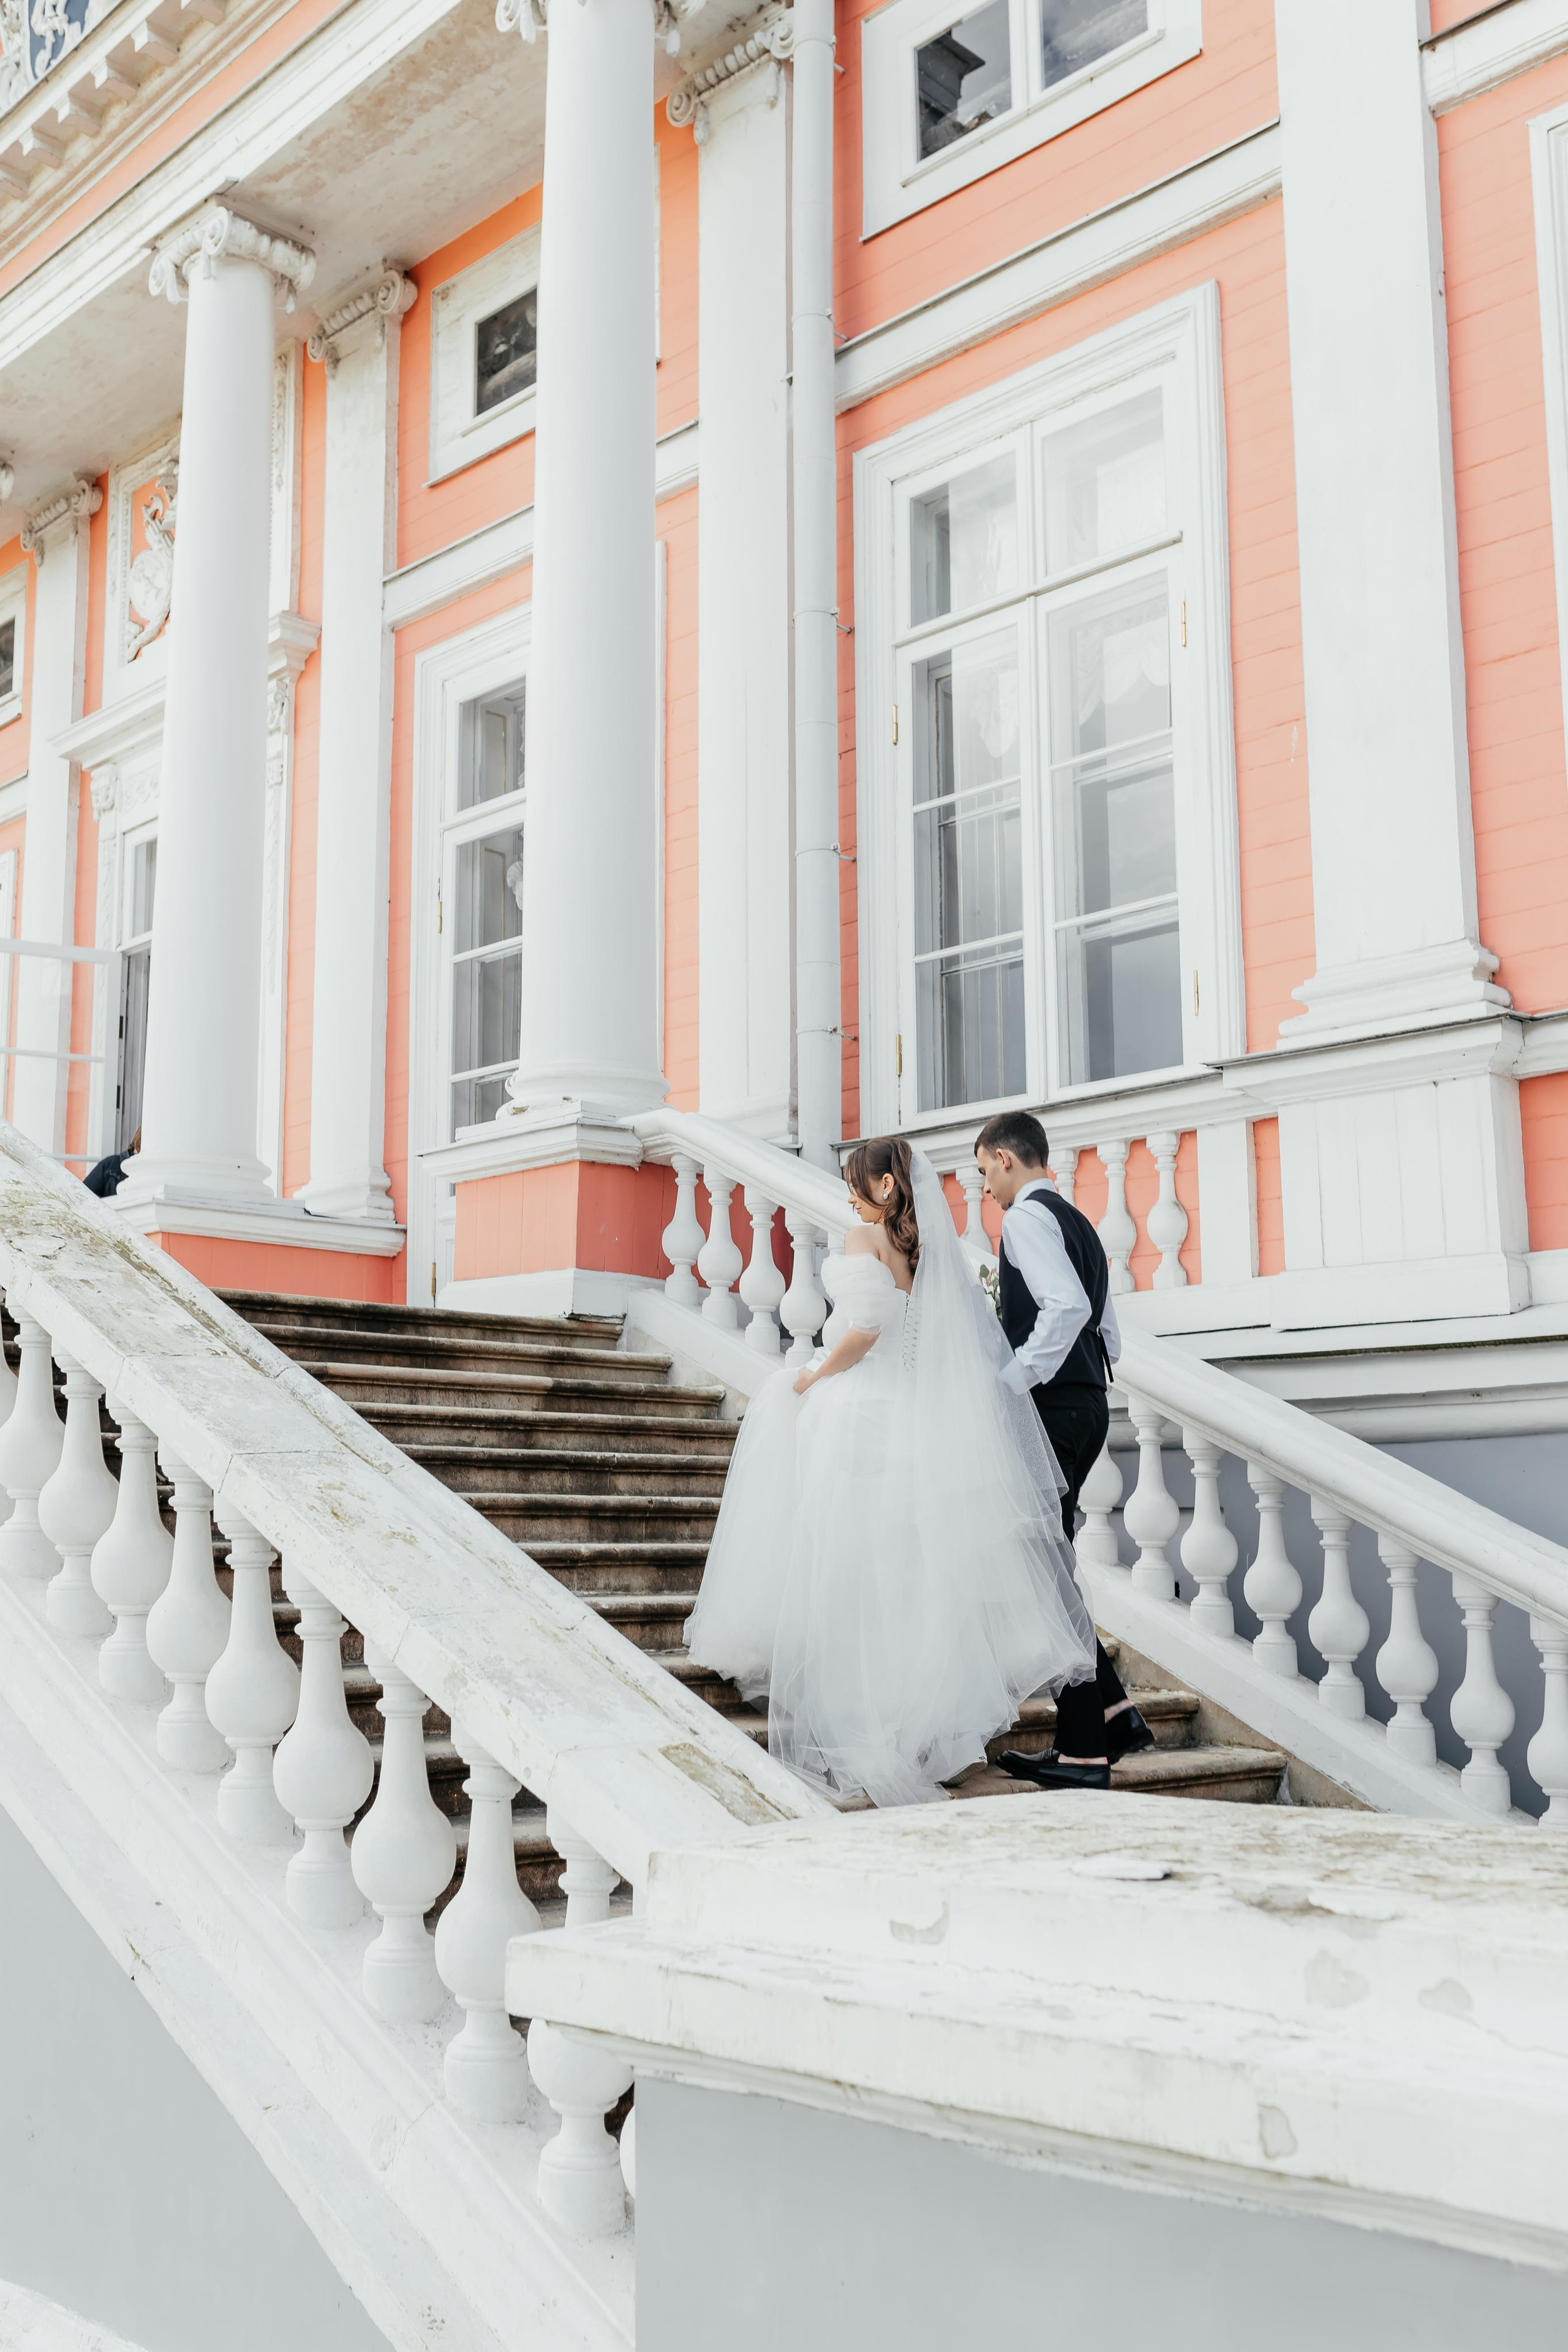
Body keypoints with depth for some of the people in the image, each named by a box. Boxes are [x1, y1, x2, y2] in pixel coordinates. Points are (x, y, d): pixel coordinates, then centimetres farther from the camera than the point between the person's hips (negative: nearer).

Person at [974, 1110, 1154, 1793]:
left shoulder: (1028, 1217, -9)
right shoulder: (1077, 1222, 20)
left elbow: (1067, 1307, -25)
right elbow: (1109, 1335, 20)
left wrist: (1010, 1381, -21)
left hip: (1050, 1408, -10)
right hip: (1088, 1404, 10)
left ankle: (1082, 1751, -1)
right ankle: (1112, 1711, 16)